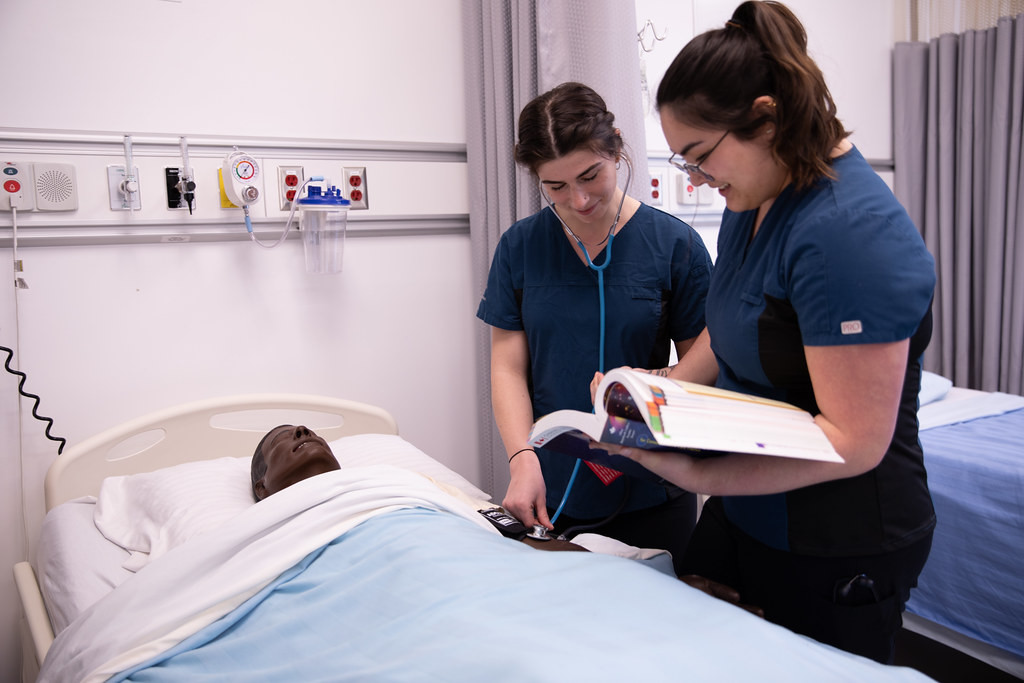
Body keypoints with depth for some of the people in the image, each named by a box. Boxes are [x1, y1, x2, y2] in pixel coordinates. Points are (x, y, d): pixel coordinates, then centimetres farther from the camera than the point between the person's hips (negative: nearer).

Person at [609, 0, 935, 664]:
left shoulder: (850, 232, -25)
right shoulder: (753, 199, 4)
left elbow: (855, 441, -26)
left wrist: (696, 473, -28)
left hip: (836, 552, -8)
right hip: (744, 511, 8)